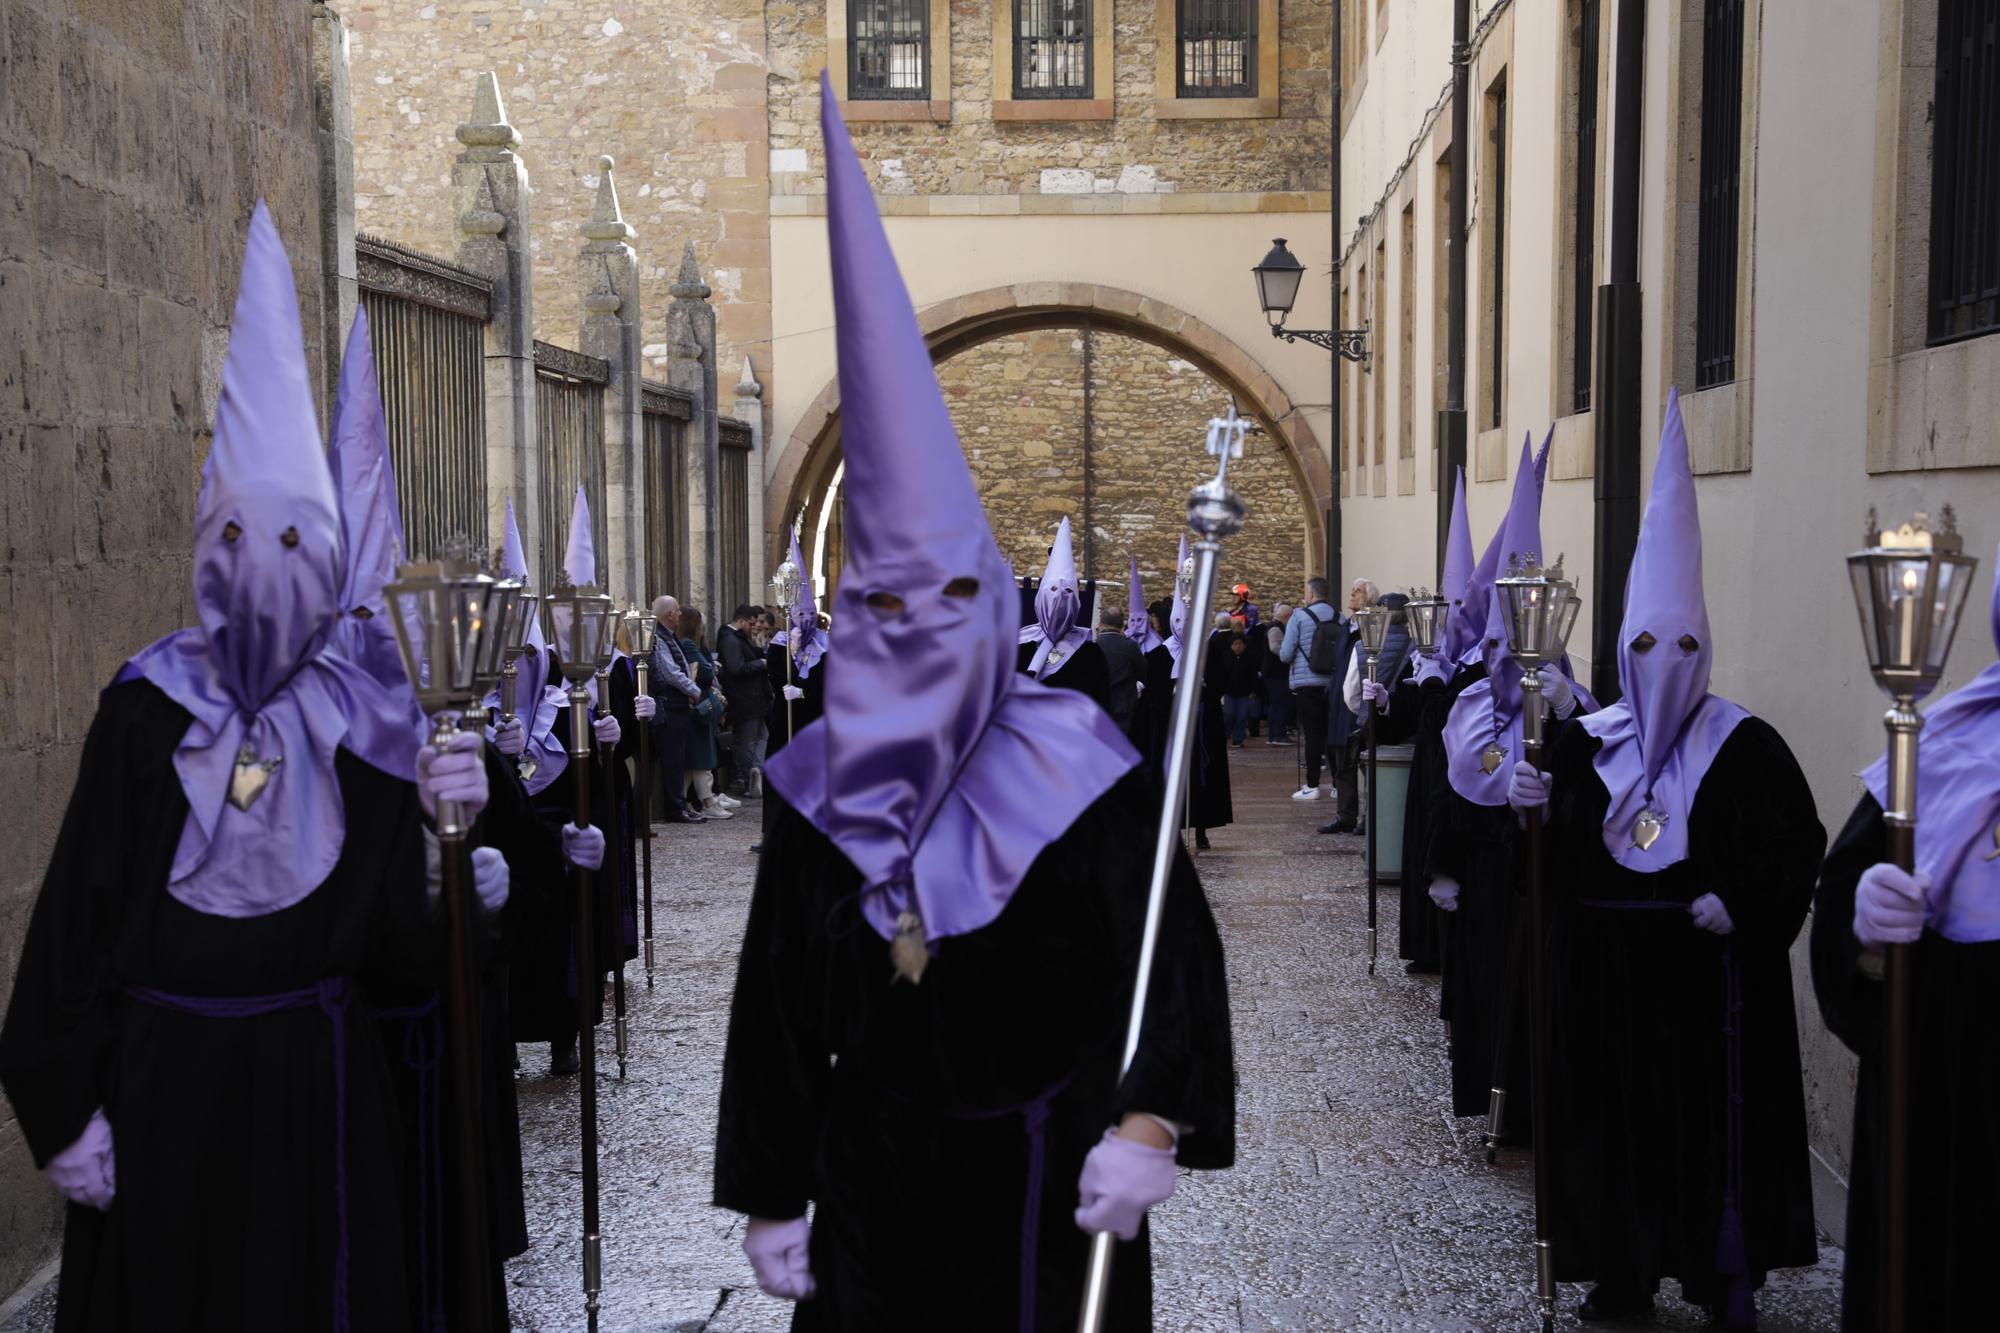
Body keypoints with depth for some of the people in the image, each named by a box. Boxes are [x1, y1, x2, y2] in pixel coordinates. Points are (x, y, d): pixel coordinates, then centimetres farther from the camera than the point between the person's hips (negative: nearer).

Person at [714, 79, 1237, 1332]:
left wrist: (1149, 1122, -24)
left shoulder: (1071, 765, -11)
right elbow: (775, 1000, 4)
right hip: (874, 1179, 3)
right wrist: (772, 1197, 5)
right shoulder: (821, 785, -1)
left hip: (1045, 1176, -3)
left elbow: (1173, 942, -12)